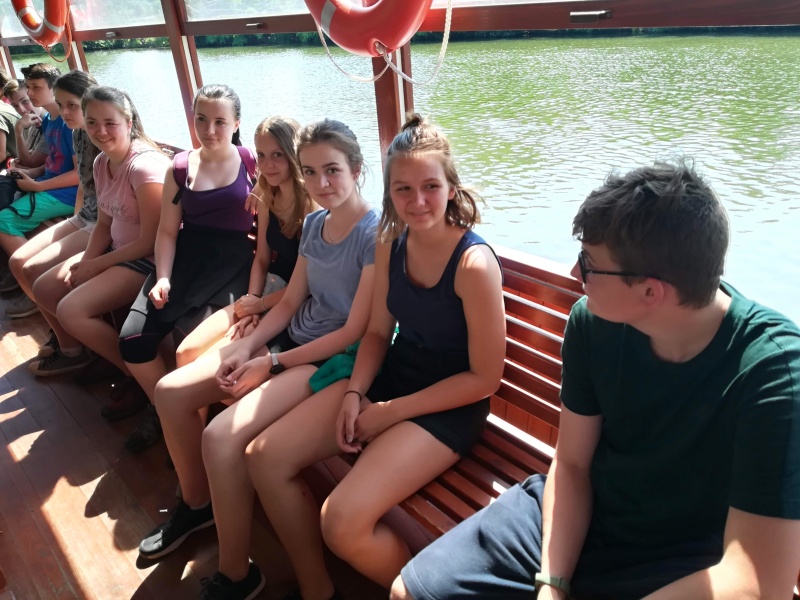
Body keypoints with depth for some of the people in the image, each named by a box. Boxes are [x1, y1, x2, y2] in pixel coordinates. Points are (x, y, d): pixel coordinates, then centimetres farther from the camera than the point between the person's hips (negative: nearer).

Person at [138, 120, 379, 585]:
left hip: (334, 359, -8)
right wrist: (246, 347, -3)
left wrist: (271, 364, -15)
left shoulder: (376, 234, -16)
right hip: (291, 338, 9)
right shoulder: (314, 223, 8)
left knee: (224, 436, -26)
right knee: (171, 391, 4)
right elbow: (290, 302, 12)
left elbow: (355, 332, -18)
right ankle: (196, 505, 26)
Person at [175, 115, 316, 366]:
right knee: (186, 352, -2)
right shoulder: (267, 199, 6)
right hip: (266, 294, 7)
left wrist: (261, 304, -11)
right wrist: (252, 300, -5)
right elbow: (262, 259, 11)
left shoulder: (313, 203, -17)